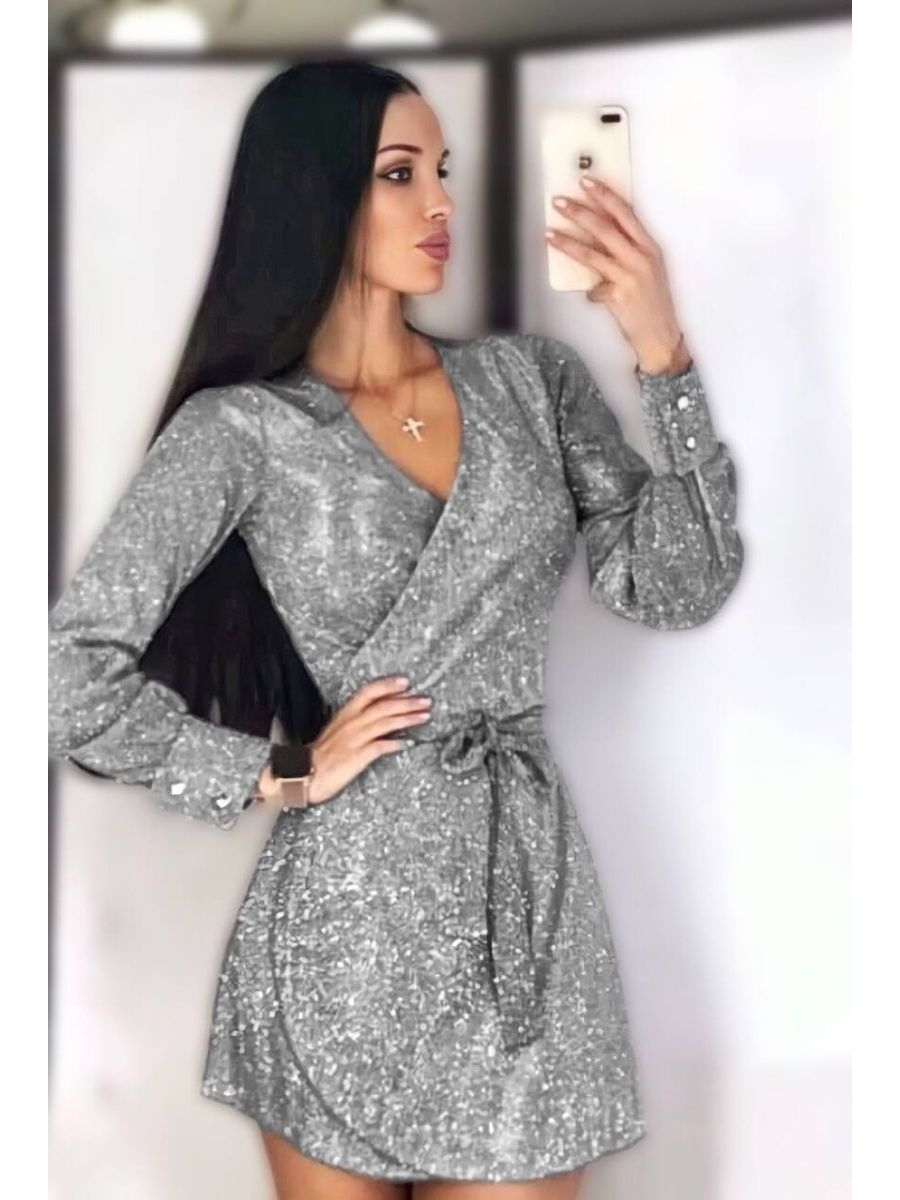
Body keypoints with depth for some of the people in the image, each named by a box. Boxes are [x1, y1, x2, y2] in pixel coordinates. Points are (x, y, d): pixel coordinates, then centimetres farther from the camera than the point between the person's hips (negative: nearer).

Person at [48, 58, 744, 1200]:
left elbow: (674, 587, -1)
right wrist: (282, 775, -6)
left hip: (528, 890, 3)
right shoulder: (240, 428, -5)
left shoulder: (528, 377, 7)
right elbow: (72, 676, -9)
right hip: (353, 906, -3)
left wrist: (663, 358, -9)